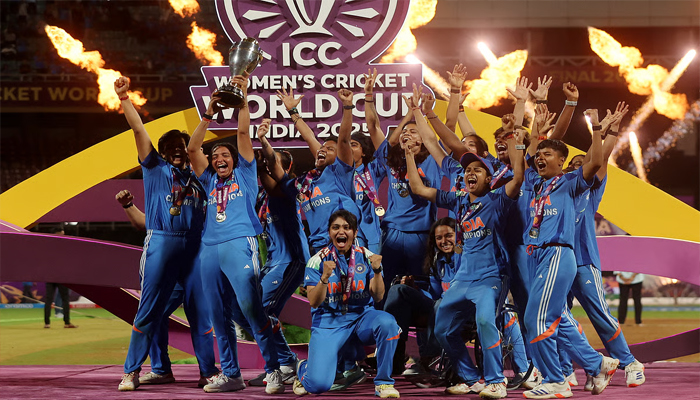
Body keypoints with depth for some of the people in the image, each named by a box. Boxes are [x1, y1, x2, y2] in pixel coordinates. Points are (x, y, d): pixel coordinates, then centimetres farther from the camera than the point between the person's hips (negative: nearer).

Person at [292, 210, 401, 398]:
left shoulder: (366, 256, 0)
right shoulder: (318, 260, -4)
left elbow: (378, 296, -6)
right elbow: (314, 302, -11)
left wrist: (377, 271, -23)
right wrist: (324, 278, -28)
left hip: (362, 316, 2)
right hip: (328, 321, -2)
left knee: (387, 322, -34)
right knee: (318, 384, -19)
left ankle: (383, 382, -15)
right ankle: (305, 369, 22)